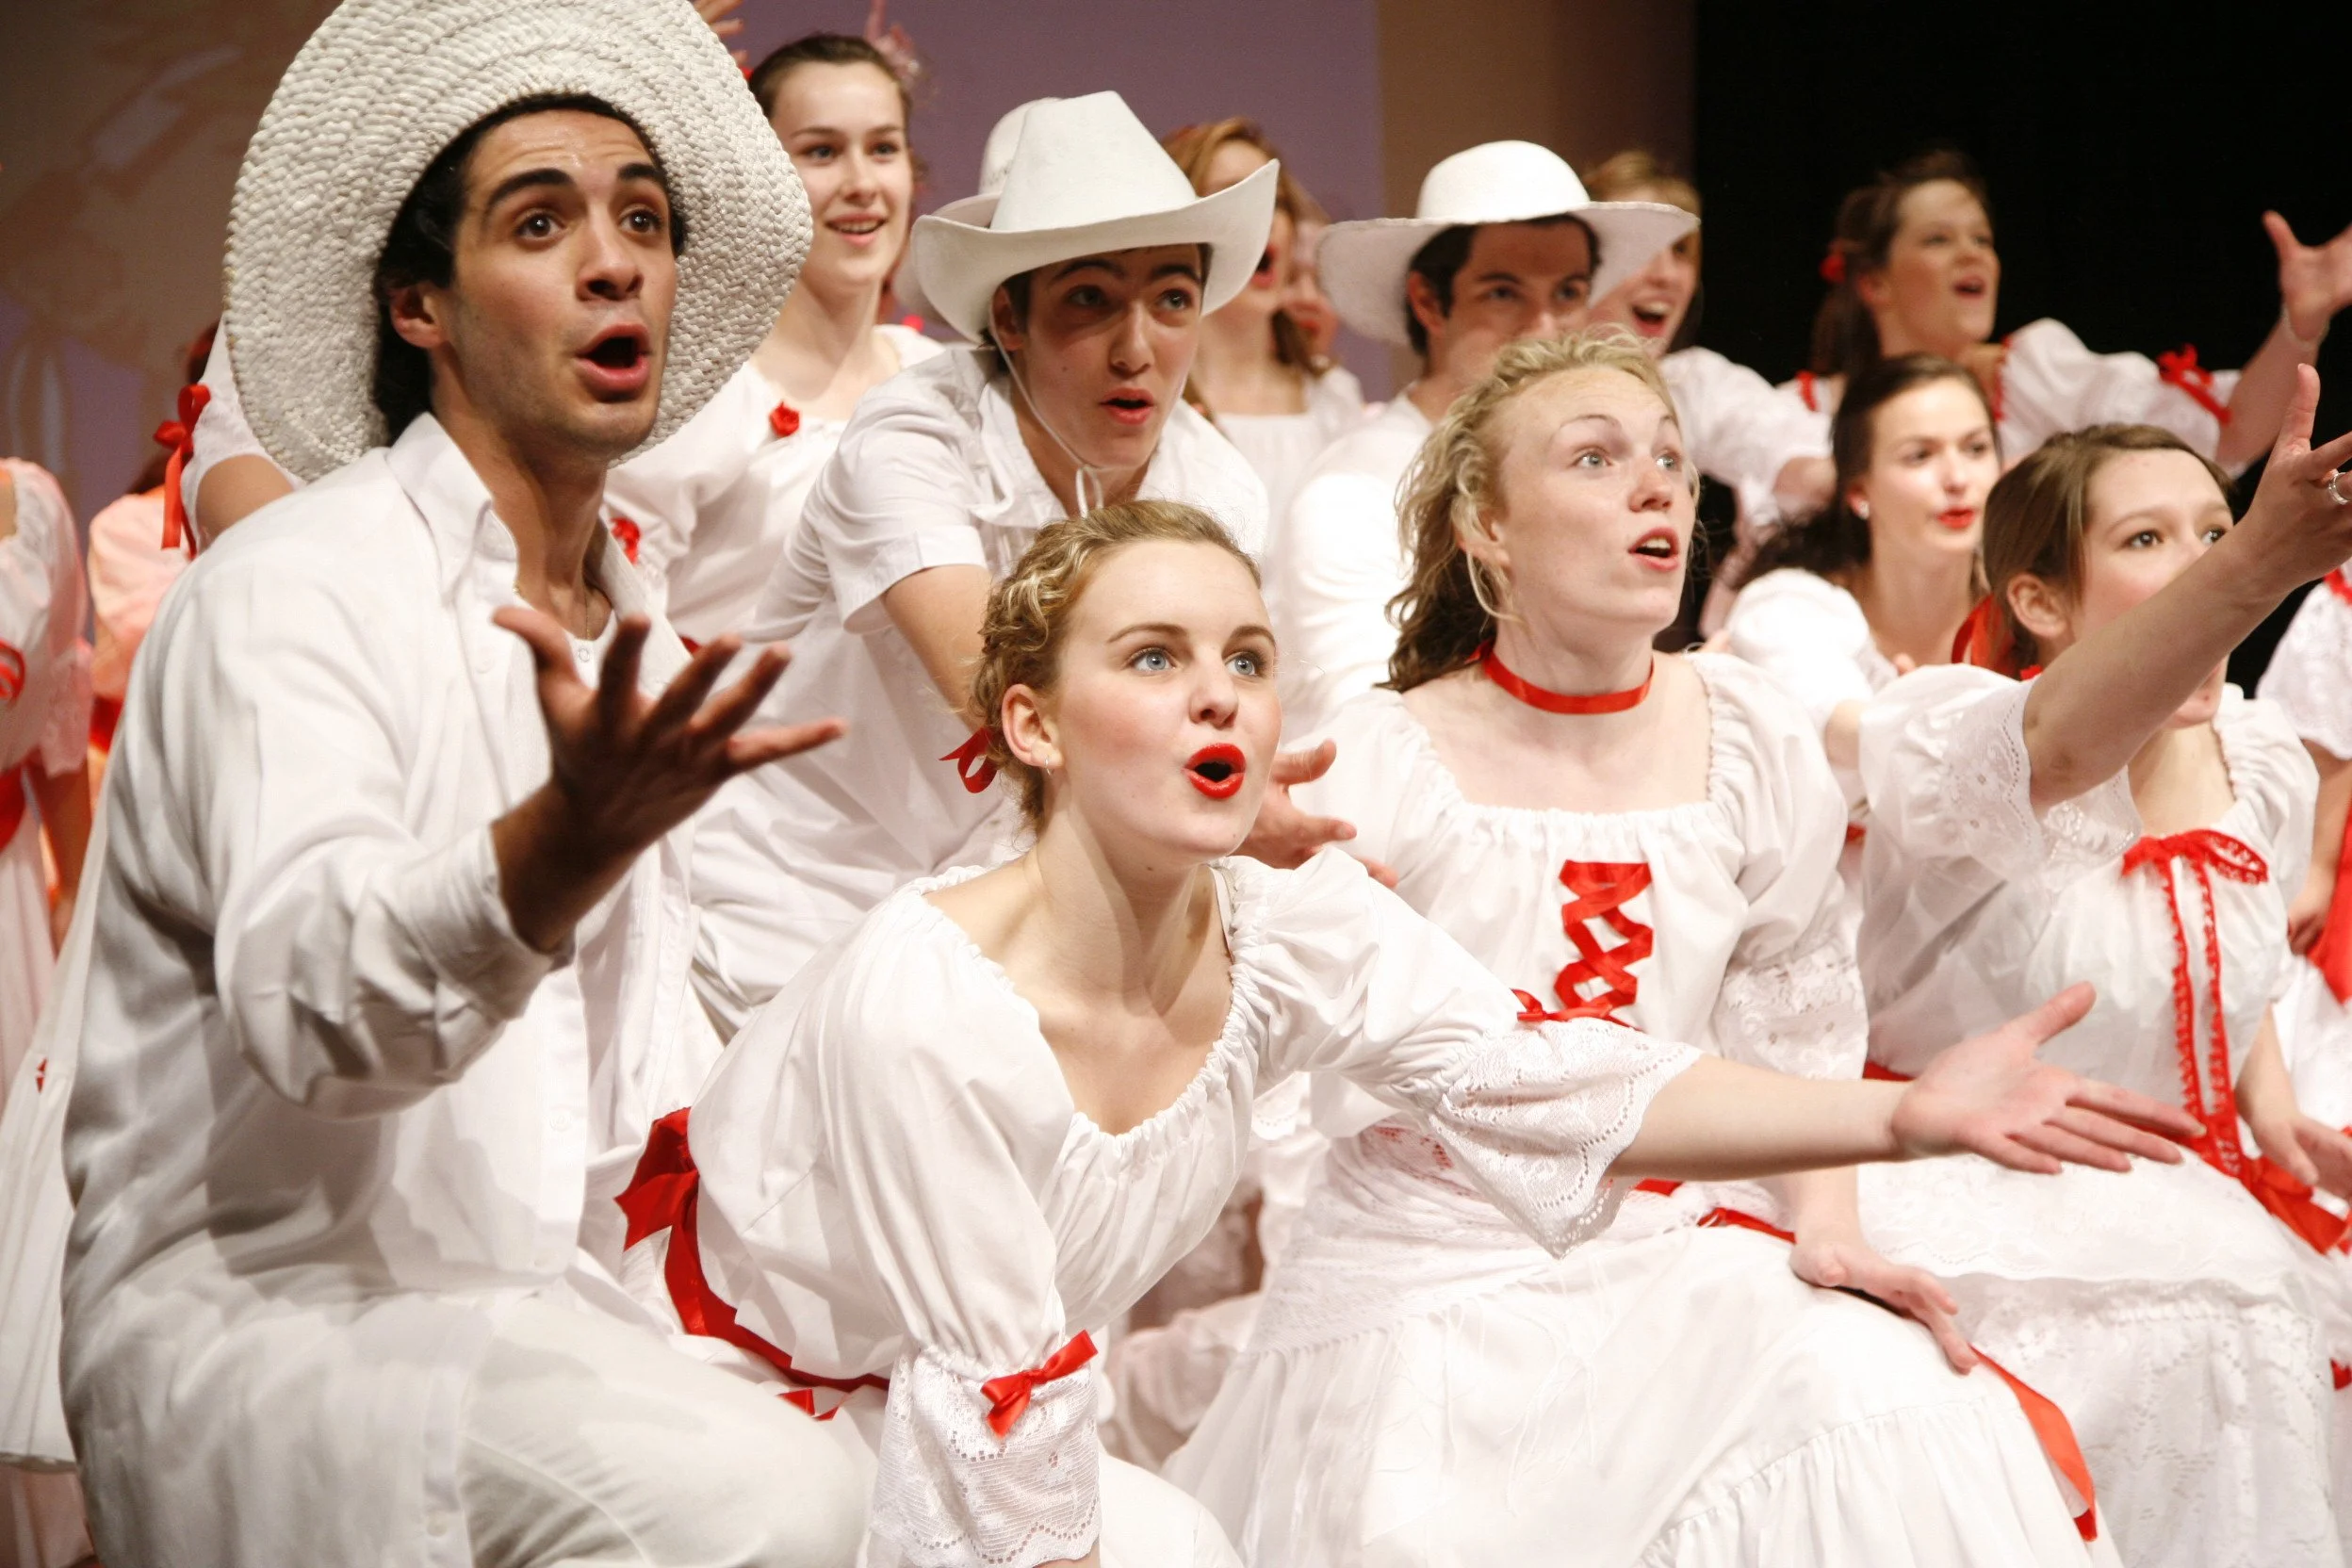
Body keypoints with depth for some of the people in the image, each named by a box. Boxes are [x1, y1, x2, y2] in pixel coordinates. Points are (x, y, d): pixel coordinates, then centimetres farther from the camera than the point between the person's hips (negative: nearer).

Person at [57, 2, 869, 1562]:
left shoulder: (636, 647, 17)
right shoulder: (293, 588, -8)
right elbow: (307, 998, -27)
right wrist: (568, 841, -45)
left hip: (547, 1315, 8)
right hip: (262, 1306, -8)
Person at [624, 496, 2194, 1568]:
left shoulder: (1295, 935, -12)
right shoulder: (928, 1005, -32)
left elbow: (1560, 1081, -24)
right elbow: (1000, 1406, -26)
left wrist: (1908, 1115, -35)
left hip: (947, 1416, 7)